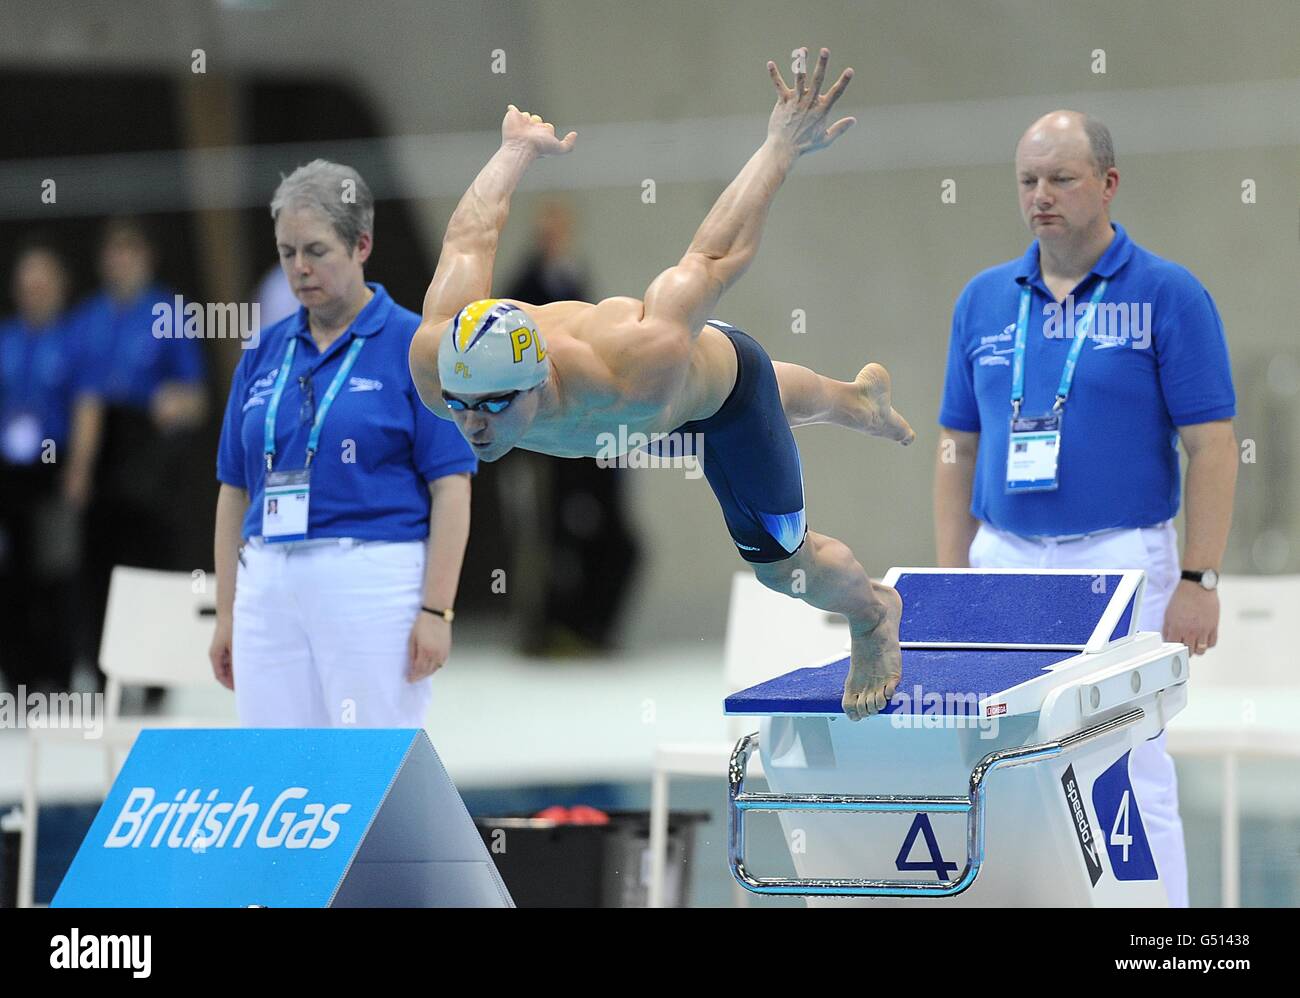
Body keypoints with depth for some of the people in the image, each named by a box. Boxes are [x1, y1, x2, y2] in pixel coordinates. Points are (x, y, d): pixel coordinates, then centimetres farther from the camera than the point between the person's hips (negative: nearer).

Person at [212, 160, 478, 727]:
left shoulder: (415, 346, -3)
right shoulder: (264, 354, 12)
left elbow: (451, 487, -7)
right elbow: (236, 490, 15)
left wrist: (436, 609, -14)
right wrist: (227, 614, 11)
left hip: (374, 588, -5)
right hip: (270, 591, 5)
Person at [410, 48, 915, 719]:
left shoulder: (635, 375, -53)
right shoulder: (437, 360, -41)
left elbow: (717, 257, -39)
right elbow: (470, 237, -22)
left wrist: (780, 147, -27)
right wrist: (517, 148, -4)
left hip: (715, 373, -5)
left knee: (781, 566, 10)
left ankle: (874, 614, 45)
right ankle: (858, 398, 73)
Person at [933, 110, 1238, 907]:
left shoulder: (1169, 295, -5)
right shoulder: (984, 301, 8)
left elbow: (1212, 447, -7)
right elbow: (960, 449, 13)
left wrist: (1199, 580, -13)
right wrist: (952, 580, 6)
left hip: (1121, 563, -4)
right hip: (1006, 566, 4)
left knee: (1133, 785, -3)